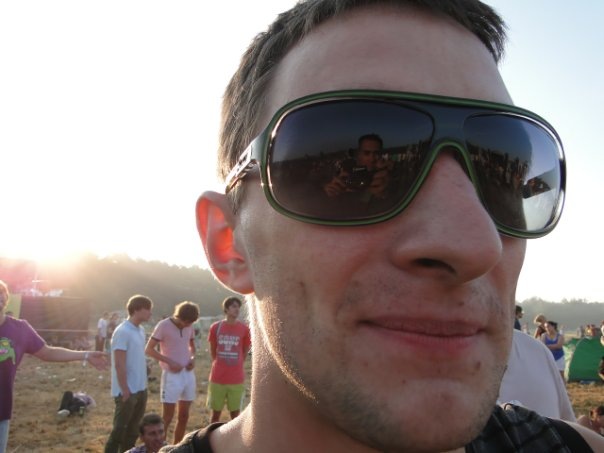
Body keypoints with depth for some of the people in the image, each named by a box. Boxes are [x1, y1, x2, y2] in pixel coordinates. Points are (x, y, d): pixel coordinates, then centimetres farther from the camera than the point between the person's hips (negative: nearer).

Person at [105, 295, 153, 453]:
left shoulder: (140, 330, 8)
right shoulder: (122, 332, -17)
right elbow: (119, 365, -18)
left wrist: (143, 385, 12)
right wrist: (125, 390, -18)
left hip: (140, 389, 8)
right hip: (127, 391, -8)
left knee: (133, 430, 16)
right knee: (119, 430, 3)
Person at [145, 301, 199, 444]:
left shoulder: (189, 326, 5)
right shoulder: (163, 325, -12)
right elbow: (149, 349, -12)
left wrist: (192, 358, 0)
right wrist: (170, 362, -18)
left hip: (188, 374, 6)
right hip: (172, 375, -6)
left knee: (184, 416, 12)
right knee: (167, 417, -1)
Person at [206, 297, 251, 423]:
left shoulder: (244, 329, -5)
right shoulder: (215, 327, -3)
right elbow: (212, 350, 12)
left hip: (236, 379, -1)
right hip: (217, 378, 1)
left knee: (235, 413, 7)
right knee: (216, 412, 10)